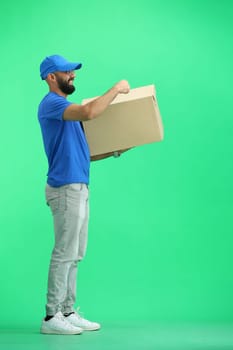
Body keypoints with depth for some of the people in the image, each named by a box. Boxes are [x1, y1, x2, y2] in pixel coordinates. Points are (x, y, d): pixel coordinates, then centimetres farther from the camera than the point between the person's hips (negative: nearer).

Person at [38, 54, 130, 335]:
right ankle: (51, 317, 1)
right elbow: (90, 112, -29)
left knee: (74, 255, 11)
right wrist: (116, 89, -16)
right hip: (66, 189, -10)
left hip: (78, 188, 10)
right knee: (64, 254, -6)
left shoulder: (67, 109, 21)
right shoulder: (51, 104, -11)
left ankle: (67, 313, 18)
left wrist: (113, 152, 12)